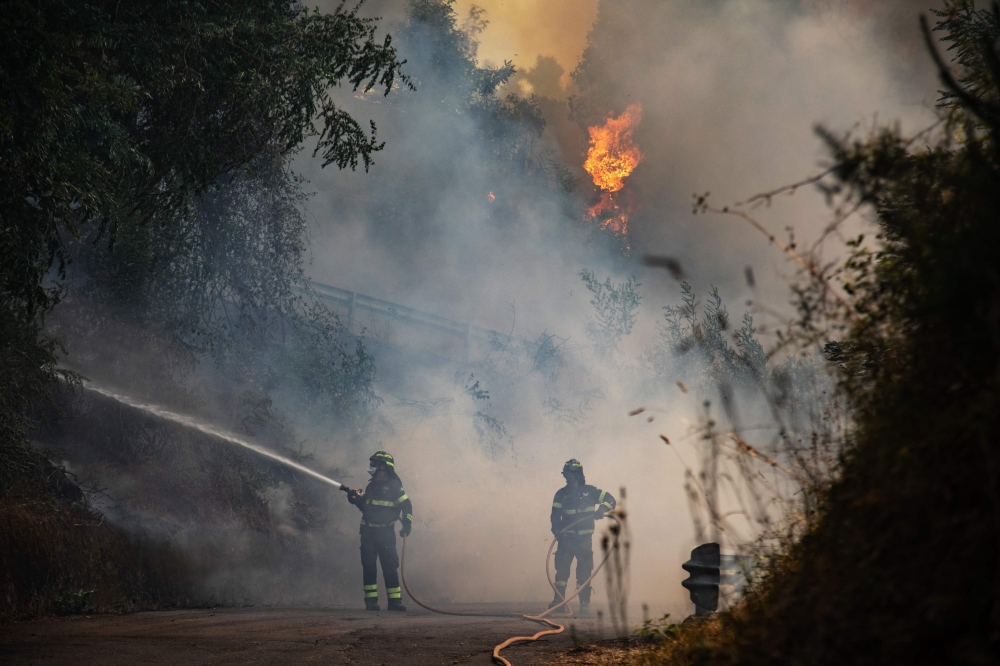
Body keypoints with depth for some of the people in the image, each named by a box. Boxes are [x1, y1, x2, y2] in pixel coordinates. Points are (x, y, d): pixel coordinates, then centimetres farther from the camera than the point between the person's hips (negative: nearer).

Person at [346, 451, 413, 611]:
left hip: (385, 533, -6)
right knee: (368, 566, 2)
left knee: (389, 566, -5)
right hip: (368, 532, 6)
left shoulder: (394, 486, -6)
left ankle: (394, 600, -2)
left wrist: (407, 525, -15)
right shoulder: (372, 485, 13)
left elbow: (406, 506, -6)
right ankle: (371, 601, 4)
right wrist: (356, 498, 6)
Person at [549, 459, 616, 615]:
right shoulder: (561, 494, 6)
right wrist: (556, 530, -17)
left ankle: (585, 603, 3)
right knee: (562, 567, -8)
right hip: (566, 538, 1)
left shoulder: (590, 491, 4)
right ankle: (558, 599, -5)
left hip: (584, 538, -1)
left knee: (584, 570, -2)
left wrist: (602, 509, -15)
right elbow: (556, 515, 1)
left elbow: (610, 500, 5)